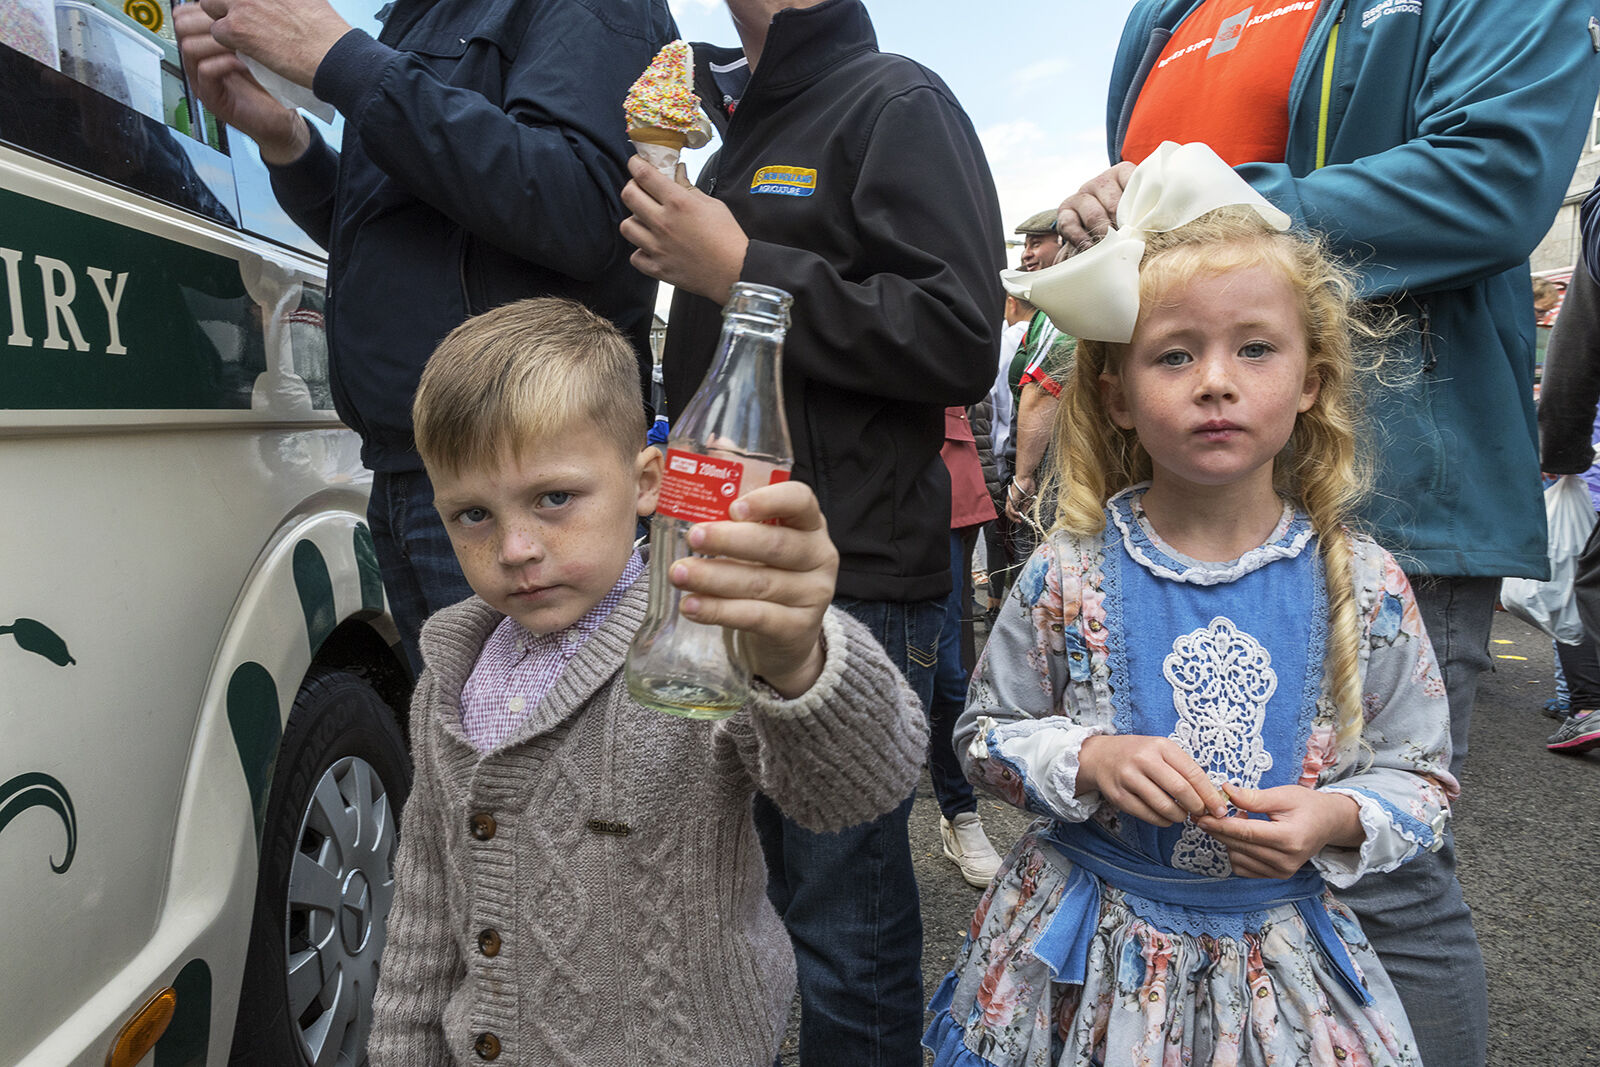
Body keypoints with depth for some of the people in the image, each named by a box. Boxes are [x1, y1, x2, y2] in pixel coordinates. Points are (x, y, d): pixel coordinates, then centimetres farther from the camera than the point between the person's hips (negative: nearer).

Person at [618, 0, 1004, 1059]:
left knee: (846, 934, 0)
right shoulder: (739, 136, 24)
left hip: (850, 583, -8)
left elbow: (962, 340, -18)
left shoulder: (896, 101, -3)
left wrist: (741, 271, -16)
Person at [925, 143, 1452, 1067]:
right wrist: (1090, 759, -21)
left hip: (1279, 958, 1)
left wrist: (1333, 819, -18)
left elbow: (1423, 778, 1)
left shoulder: (1365, 588, -9)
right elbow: (986, 734, -4)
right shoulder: (1070, 575, -13)